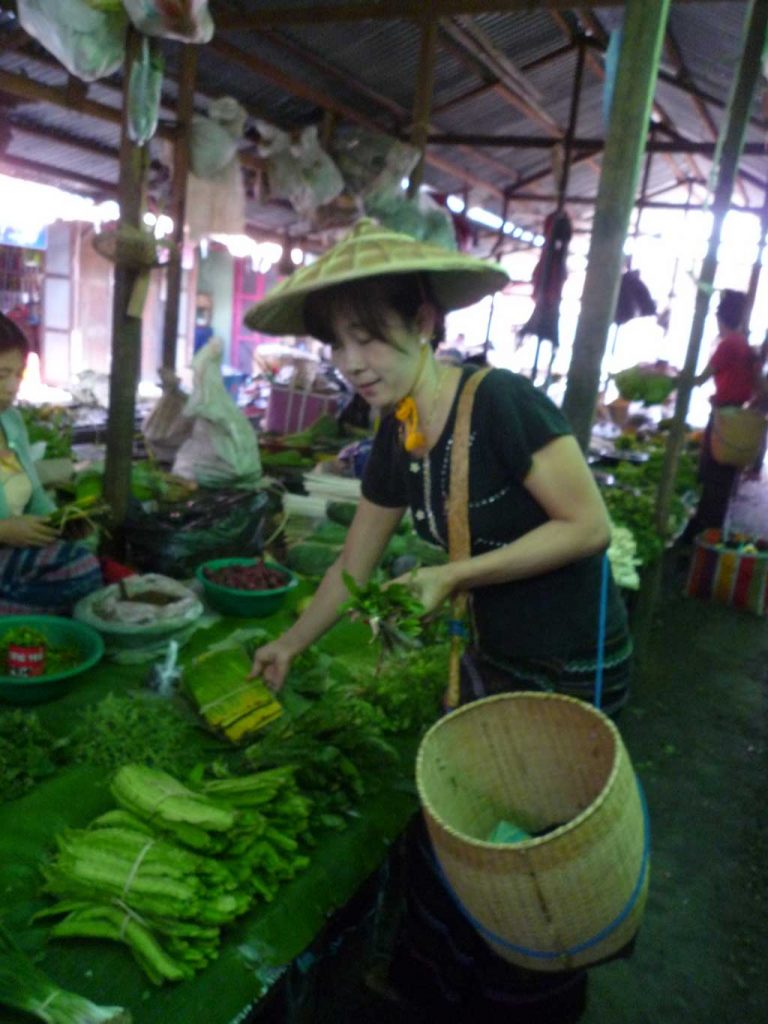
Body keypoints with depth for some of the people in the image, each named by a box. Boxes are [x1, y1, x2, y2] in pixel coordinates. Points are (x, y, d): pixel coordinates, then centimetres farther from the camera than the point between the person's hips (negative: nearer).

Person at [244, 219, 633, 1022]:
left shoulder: (501, 403, -25)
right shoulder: (395, 439, -3)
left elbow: (589, 525, -23)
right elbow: (354, 563, 8)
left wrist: (454, 575, -27)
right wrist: (291, 645, 13)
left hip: (573, 668, -7)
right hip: (492, 655, 7)